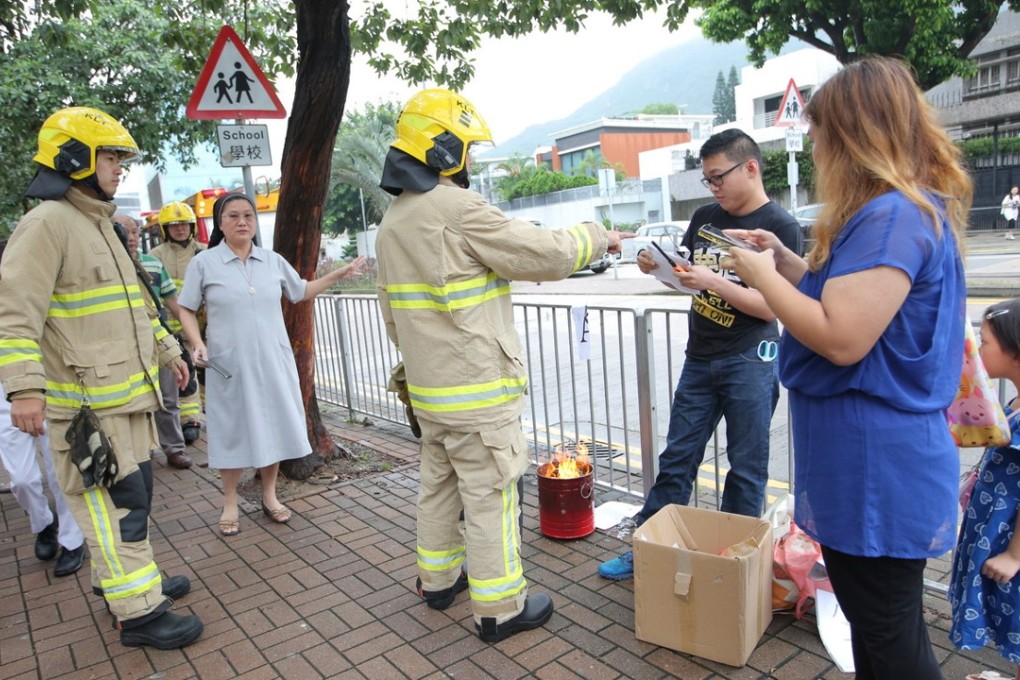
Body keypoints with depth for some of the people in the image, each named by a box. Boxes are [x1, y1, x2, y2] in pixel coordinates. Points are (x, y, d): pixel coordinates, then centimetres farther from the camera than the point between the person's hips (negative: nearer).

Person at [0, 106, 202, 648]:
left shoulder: (100, 225, 18)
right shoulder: (47, 223, -13)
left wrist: (165, 348, 27)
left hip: (127, 393, 10)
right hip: (87, 403, -9)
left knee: (133, 495, 18)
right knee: (118, 504, -4)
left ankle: (119, 579, 35)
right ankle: (138, 613, 7)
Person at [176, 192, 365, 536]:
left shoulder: (273, 260, 5)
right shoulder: (203, 262, -3)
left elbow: (301, 291, 18)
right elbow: (186, 309, 2)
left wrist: (339, 274, 13)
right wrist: (196, 342, -14)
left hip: (272, 362, 3)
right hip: (229, 364, -3)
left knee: (273, 426, 9)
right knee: (233, 430, 6)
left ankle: (269, 496, 27)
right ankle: (230, 505, 22)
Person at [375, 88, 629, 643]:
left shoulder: (391, 222, 11)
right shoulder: (458, 209, -18)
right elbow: (545, 254, -15)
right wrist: (595, 236, 3)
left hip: (426, 386, 9)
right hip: (476, 390, -9)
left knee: (437, 482, 20)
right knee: (489, 493, 2)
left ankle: (437, 577, 37)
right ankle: (500, 607, 15)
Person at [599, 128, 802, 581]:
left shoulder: (780, 228, -8)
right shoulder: (705, 217, 9)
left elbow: (771, 306, -14)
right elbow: (686, 273, 18)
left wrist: (713, 282, -25)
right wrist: (657, 266, -3)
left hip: (749, 361, -5)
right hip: (699, 357, 6)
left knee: (746, 467, 7)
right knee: (677, 457, 11)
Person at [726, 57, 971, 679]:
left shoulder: (892, 217, -21)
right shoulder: (913, 209, 13)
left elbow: (842, 339, -27)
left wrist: (763, 276, -14)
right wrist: (784, 260, 11)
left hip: (876, 469, -10)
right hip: (873, 462, 10)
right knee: (886, 628, 24)